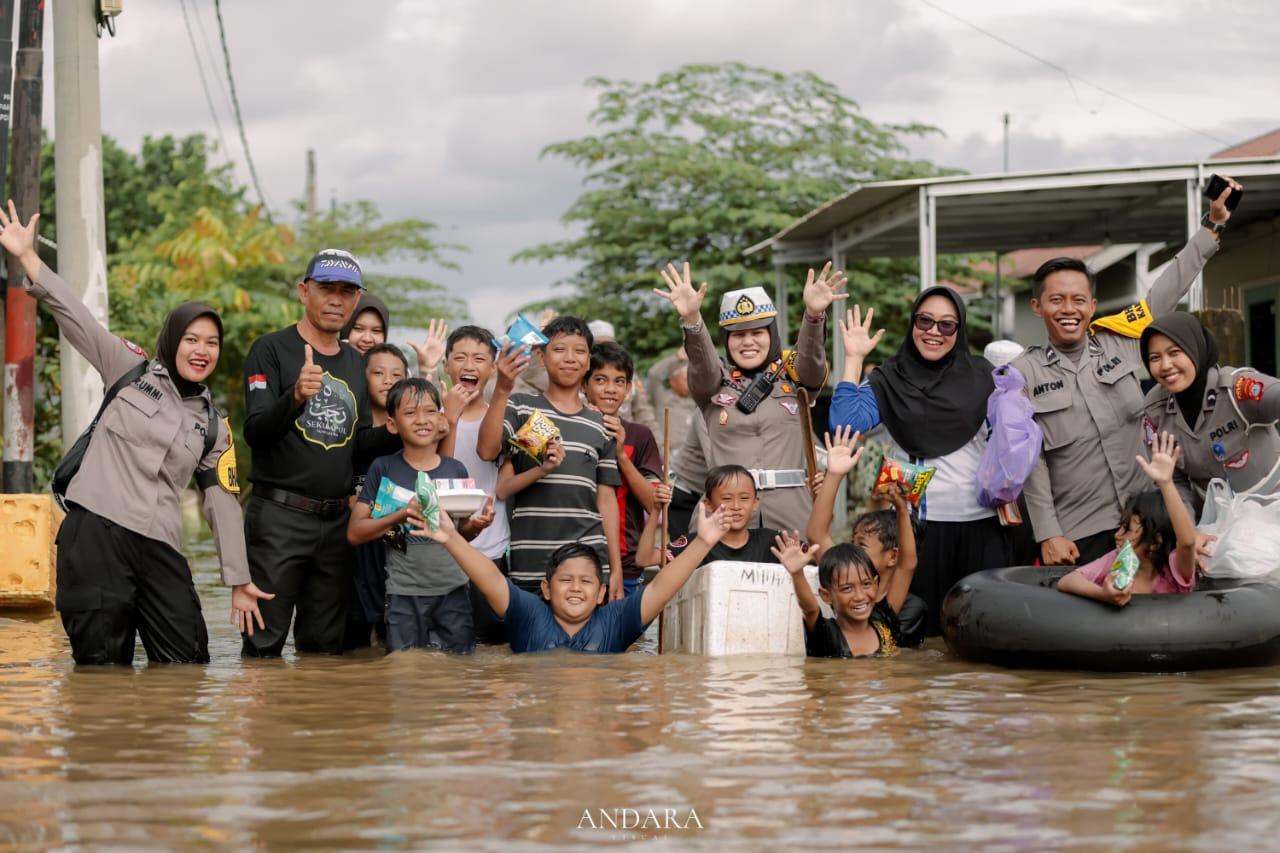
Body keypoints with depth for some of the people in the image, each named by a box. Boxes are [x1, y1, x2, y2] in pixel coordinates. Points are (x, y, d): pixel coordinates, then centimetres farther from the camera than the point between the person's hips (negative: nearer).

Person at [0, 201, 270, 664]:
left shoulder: (213, 425, 16)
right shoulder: (132, 372, 8)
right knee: (102, 662, -9)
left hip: (159, 549, 4)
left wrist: (239, 580, 14)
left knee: (187, 663, -1)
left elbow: (223, 501, 17)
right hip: (96, 531, -4)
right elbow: (74, 315, 1)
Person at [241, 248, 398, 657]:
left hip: (336, 519, 6)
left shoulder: (356, 363, 16)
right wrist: (295, 397, -32)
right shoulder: (272, 350, -3)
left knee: (324, 647, 10)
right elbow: (256, 433, -14)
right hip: (279, 515, -6)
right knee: (264, 645, -7)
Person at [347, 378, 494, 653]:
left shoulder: (455, 469, 4)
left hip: (453, 589, 2)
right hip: (404, 593, -2)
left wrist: (476, 525, -8)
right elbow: (355, 533, -5)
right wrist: (404, 514, -18)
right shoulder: (383, 468, -2)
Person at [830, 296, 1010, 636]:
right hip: (913, 523, -1)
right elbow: (845, 423, -8)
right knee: (920, 626, 0)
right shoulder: (889, 379, 6)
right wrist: (854, 359, -6)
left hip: (978, 525, 1)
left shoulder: (982, 376, 9)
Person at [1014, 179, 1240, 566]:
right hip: (1076, 537, -3)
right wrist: (1048, 535, -10)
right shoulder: (1025, 373, -1)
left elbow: (1168, 289, 14)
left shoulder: (1119, 341, 6)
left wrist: (1214, 222, 15)